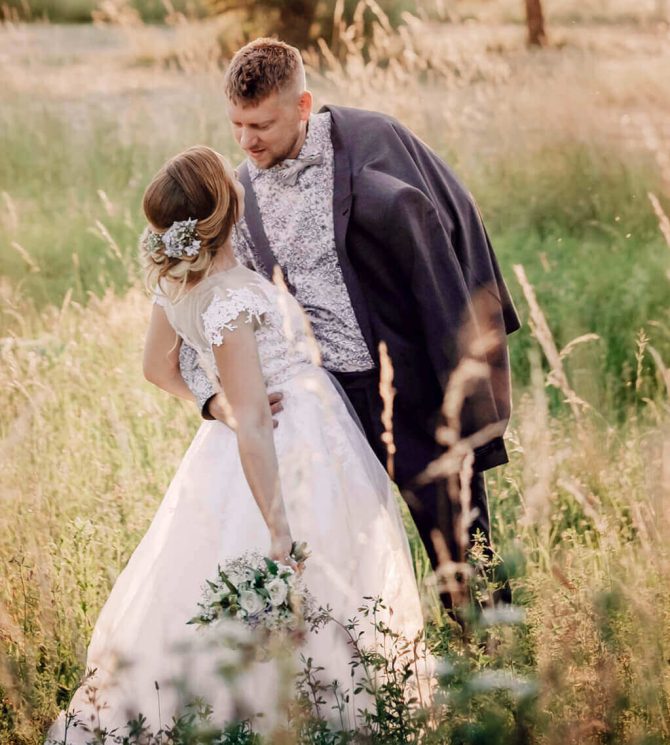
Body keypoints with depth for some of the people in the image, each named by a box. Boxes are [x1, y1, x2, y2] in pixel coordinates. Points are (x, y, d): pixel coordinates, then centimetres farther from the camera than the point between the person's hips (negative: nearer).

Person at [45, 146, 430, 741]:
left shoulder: (175, 280, -3)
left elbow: (159, 366, 15)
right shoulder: (231, 298, -28)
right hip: (290, 456, -9)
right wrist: (281, 534, -26)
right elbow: (252, 425, -28)